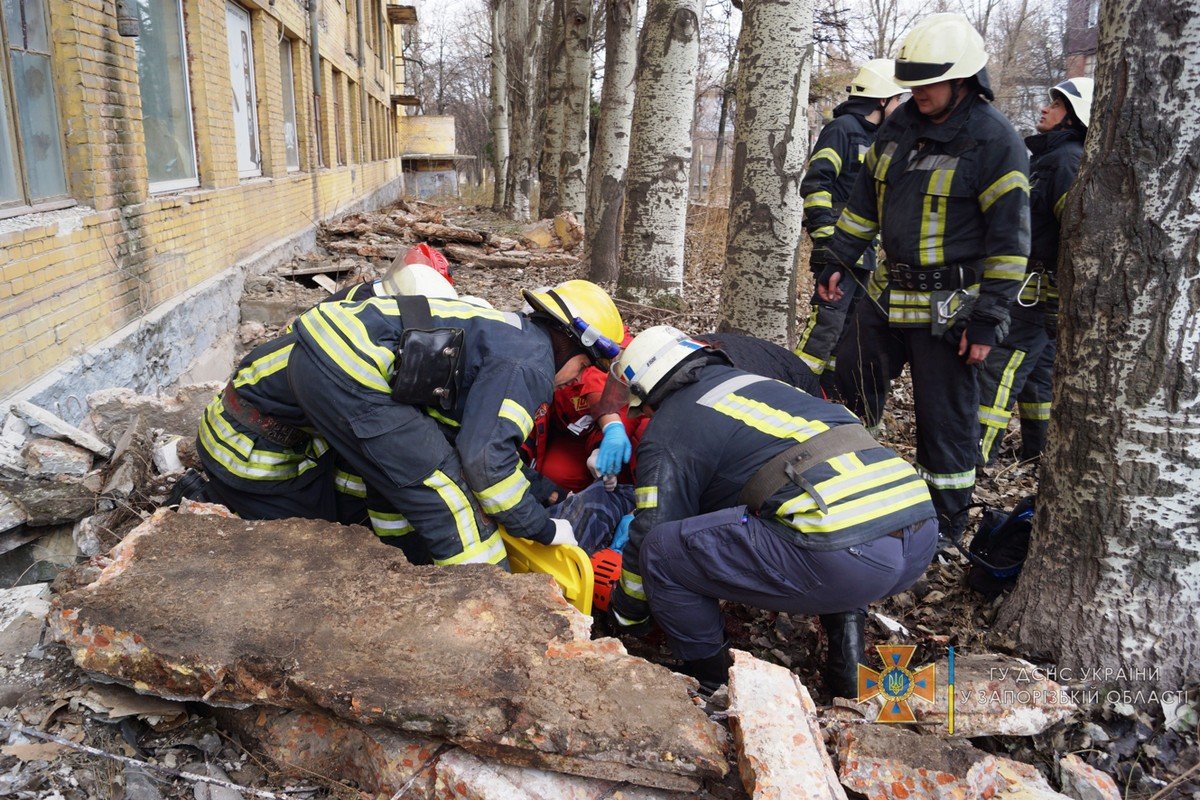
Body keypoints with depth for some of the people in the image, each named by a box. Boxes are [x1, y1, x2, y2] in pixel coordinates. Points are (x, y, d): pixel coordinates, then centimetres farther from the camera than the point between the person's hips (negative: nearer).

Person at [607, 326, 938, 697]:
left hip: (843, 555, -8)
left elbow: (648, 538, 11)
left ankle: (715, 685, 19)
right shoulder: (758, 380, 30)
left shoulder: (665, 432, 9)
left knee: (661, 549, 4)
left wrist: (626, 616, 31)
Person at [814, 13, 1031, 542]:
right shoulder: (900, 125, 6)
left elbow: (1009, 241, -14)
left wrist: (987, 320, -17)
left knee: (946, 419, 2)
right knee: (852, 387, 17)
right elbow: (864, 200, 16)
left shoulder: (995, 141, -13)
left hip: (949, 309, -7)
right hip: (887, 294, 7)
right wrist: (837, 261, 13)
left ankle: (945, 529, 17)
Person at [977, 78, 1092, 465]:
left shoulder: (1069, 158, -14)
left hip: (1041, 287, -11)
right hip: (1033, 286, 11)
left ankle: (977, 453, -7)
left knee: (1000, 369, -10)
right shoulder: (1047, 155, 19)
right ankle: (1039, 453, 25)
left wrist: (1059, 296, -26)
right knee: (1037, 370, 15)